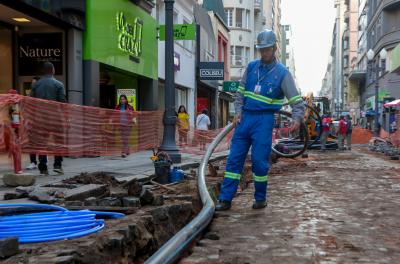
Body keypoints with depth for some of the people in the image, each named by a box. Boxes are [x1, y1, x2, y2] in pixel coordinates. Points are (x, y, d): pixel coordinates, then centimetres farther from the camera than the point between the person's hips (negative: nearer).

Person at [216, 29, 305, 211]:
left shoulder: (282, 73, -3)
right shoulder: (251, 67, 10)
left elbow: (296, 100, -5)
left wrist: (297, 118, -22)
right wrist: (238, 111, 3)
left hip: (264, 120, -4)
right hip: (245, 117, 4)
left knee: (259, 160, -3)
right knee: (234, 158, 1)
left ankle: (261, 199, 16)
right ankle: (225, 199, 5)